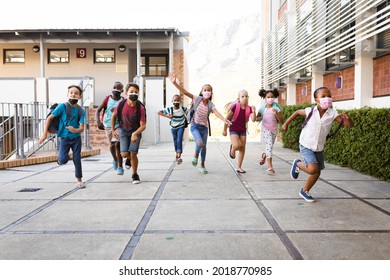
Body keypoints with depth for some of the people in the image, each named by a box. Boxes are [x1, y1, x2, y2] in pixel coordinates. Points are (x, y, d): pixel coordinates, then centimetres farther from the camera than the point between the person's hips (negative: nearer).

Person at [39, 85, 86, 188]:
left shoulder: (81, 111, -6)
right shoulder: (62, 106, -11)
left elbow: (82, 128, -10)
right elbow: (50, 118, -7)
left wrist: (75, 130, -33)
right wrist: (45, 133, -9)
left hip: (76, 138, 2)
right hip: (64, 138, -1)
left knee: (77, 159, 2)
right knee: (63, 160, -13)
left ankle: (79, 180, 20)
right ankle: (61, 157, 25)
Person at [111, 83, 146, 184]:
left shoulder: (140, 108, -23)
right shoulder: (121, 104, -17)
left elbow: (143, 125, -22)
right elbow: (114, 116, 3)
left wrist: (135, 134, -38)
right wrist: (113, 130, 6)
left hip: (136, 132, -2)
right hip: (124, 131, 2)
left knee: (133, 154, -13)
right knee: (124, 154, -8)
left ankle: (135, 175, 9)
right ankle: (130, 158, 31)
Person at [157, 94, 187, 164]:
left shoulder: (183, 108, -15)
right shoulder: (169, 109, -17)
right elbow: (159, 112, -14)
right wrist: (167, 116, -22)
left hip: (181, 127, -2)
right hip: (173, 127, 2)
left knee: (179, 140, -16)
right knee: (175, 141, 14)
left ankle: (179, 156, -19)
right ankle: (177, 153, 37)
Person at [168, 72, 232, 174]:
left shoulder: (211, 104, -4)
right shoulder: (197, 99, -7)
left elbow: (216, 112, -22)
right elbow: (184, 91, -16)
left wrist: (224, 119, -44)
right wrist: (174, 83, -28)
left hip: (204, 127, 3)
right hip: (195, 126, -3)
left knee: (204, 146, 10)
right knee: (200, 143, -26)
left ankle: (202, 165, 30)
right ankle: (196, 155, 7)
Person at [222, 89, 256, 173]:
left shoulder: (249, 108, -4)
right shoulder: (235, 106, -13)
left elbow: (253, 119, -14)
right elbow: (227, 118, -7)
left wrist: (254, 111, -31)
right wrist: (224, 130, -4)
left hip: (243, 130, 4)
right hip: (233, 129, -4)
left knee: (242, 148, 4)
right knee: (236, 145, -23)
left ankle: (239, 167, 15)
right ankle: (232, 149, 17)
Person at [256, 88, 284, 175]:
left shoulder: (276, 107, -3)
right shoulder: (262, 107, 0)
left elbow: (281, 121, -7)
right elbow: (257, 118, 13)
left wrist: (276, 114, -23)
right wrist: (260, 118, -11)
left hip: (274, 129, 2)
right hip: (265, 129, -2)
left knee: (270, 147, 11)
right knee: (269, 145, -17)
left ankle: (264, 155, 47)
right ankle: (270, 167, -18)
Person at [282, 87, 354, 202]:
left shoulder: (332, 114, -11)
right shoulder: (310, 111, -15)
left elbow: (350, 125, -13)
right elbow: (297, 112, 6)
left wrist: (347, 118, -34)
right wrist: (286, 123, 8)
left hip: (319, 148, 4)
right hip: (306, 146, -4)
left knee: (317, 173, 12)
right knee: (313, 169, -22)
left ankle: (304, 191, 34)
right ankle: (297, 164, 10)